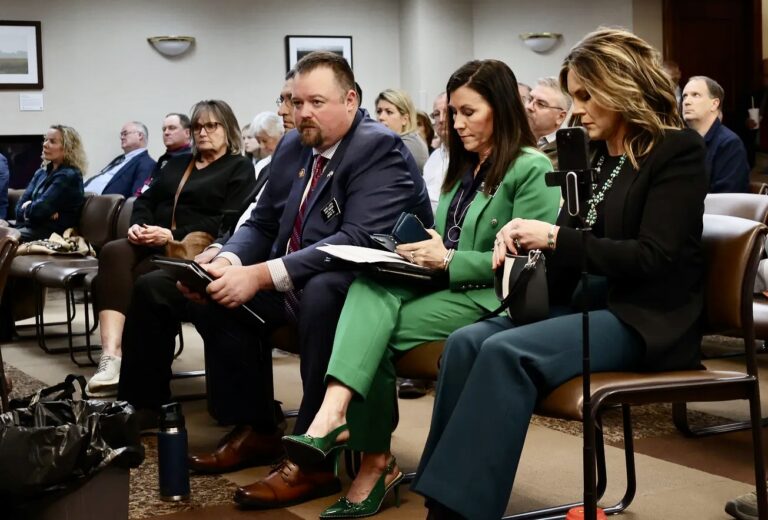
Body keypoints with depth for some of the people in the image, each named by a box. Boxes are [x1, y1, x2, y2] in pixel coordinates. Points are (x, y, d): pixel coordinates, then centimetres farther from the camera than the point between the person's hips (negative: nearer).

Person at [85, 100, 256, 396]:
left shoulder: (240, 168, 7)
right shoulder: (177, 163, 29)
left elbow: (227, 222, -8)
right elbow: (146, 200, 22)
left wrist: (174, 236, -17)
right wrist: (137, 225, -3)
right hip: (153, 244, 5)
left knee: (136, 279, -32)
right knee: (113, 253, -29)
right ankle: (111, 356, -41)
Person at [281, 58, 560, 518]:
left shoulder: (532, 168, -6)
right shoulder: (465, 168, 21)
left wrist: (449, 261, -18)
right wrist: (425, 253, -1)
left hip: (496, 297, -7)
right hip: (446, 285, 7)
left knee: (374, 329, -24)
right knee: (371, 288, -26)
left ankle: (376, 462, -17)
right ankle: (334, 413, -41)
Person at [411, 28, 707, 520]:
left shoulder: (678, 150, -7)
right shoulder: (591, 154, 14)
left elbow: (653, 257, -16)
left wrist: (554, 238, -18)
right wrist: (530, 242, -7)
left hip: (647, 319, -7)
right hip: (586, 302, 7)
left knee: (506, 351, -30)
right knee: (467, 341, -19)